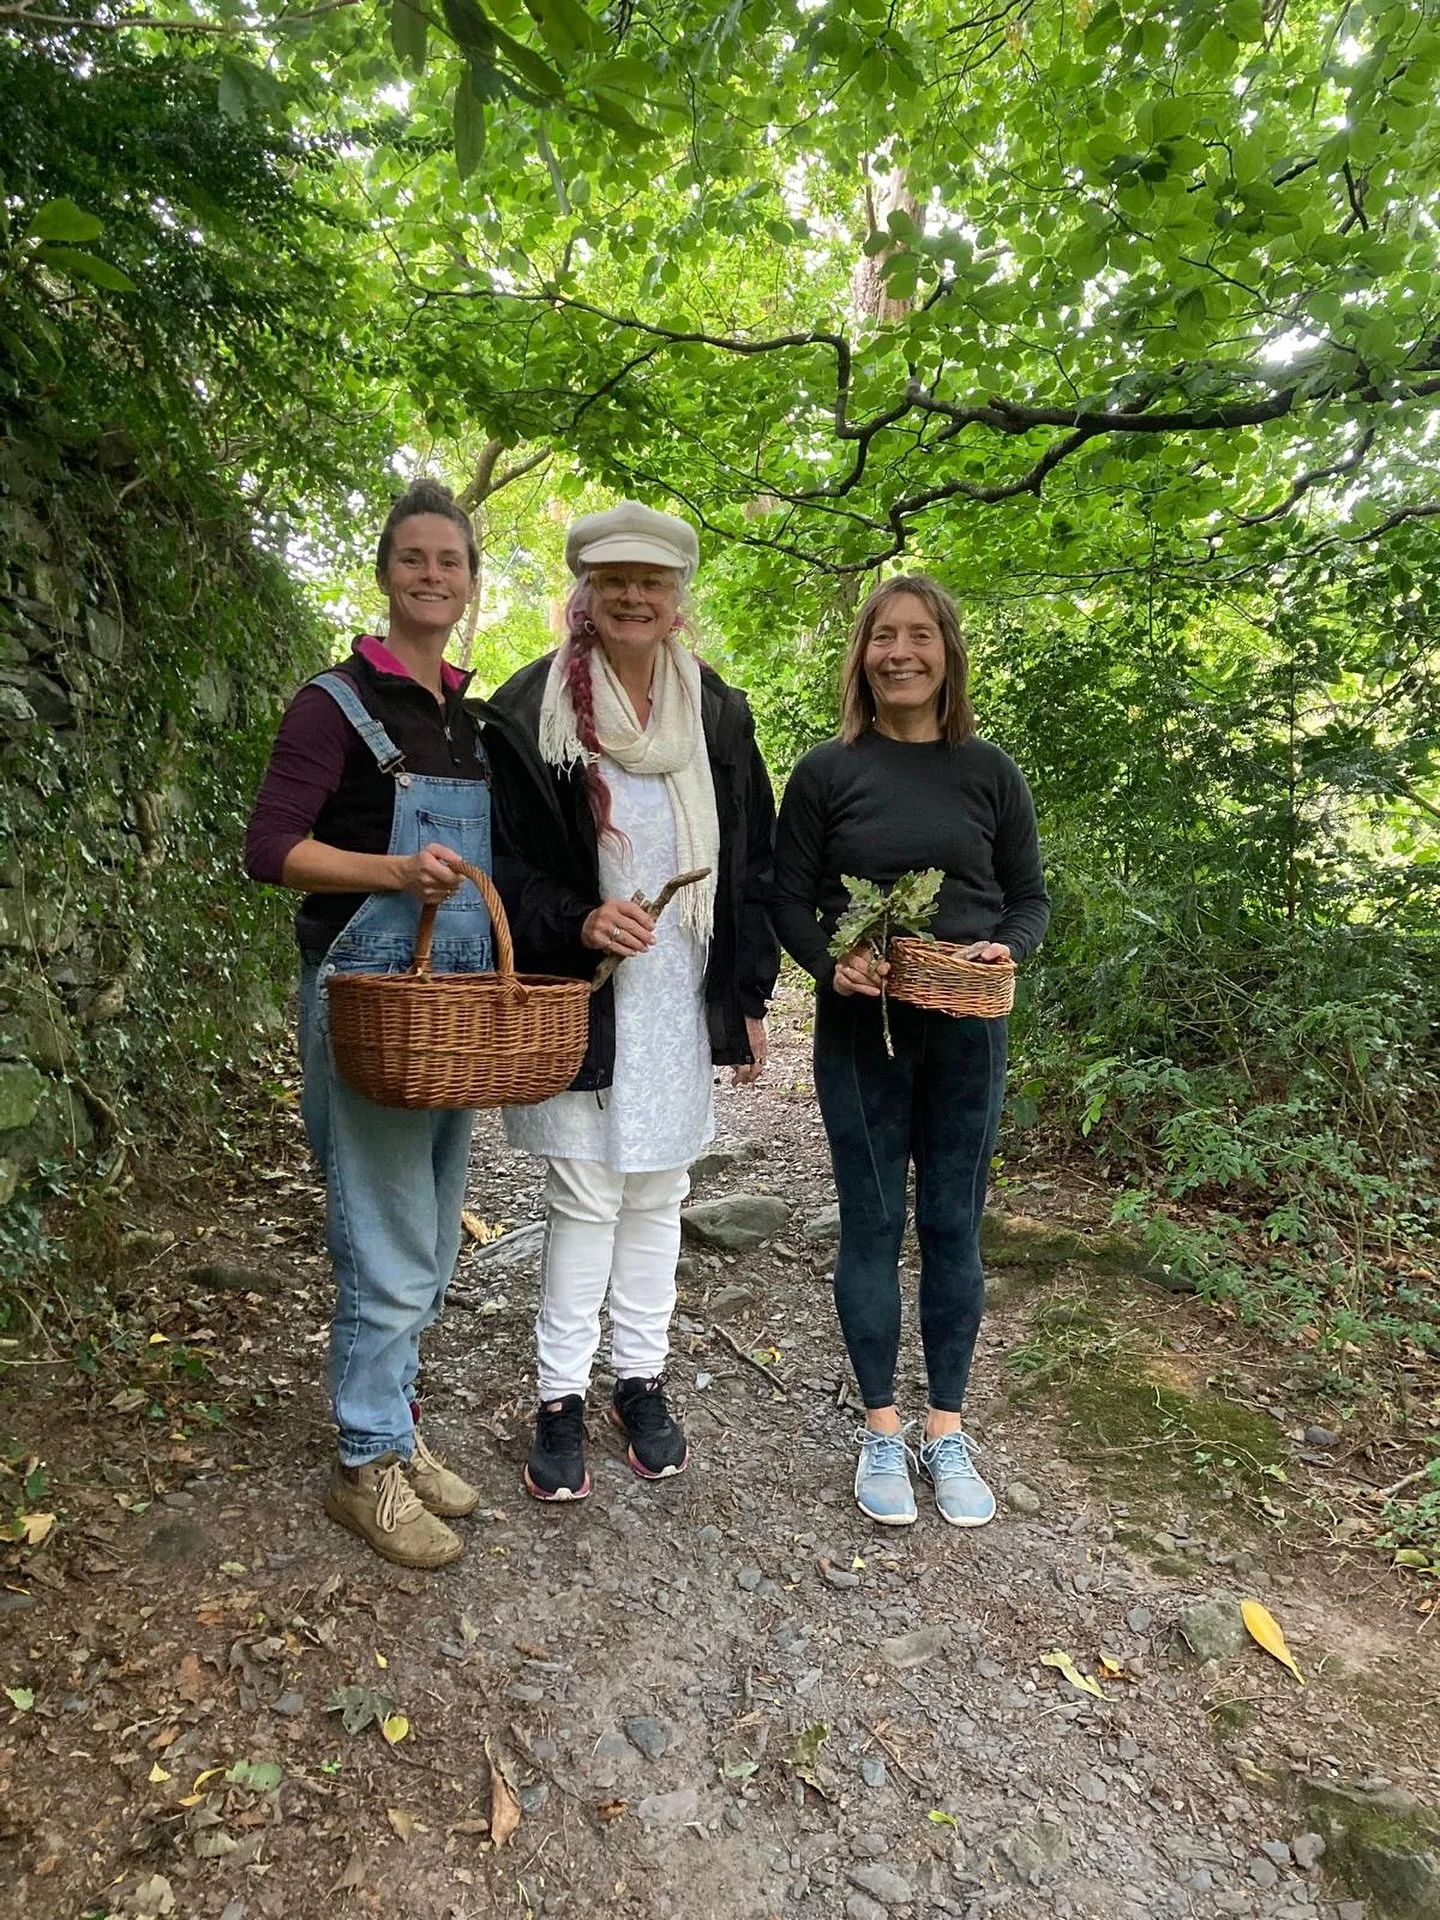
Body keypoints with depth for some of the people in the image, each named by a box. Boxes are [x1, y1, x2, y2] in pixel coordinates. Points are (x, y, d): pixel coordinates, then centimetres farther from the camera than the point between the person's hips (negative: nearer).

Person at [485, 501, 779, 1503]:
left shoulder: (718, 714, 5)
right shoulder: (530, 711, -5)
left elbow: (751, 864, 9)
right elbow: (503, 861, -4)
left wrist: (751, 996, 7)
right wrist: (576, 922, -21)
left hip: (682, 999, 3)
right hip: (579, 996, -3)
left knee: (657, 1196, 13)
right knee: (583, 1199, 3)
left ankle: (643, 1382, 30)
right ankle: (561, 1400, 21)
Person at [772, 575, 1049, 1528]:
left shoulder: (989, 770, 3)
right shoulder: (828, 771, -1)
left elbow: (1031, 895, 7)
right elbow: (789, 900, 0)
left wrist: (1004, 949, -14)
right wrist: (832, 961, -19)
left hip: (966, 1034, 1)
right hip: (859, 1031, -1)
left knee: (953, 1228, 9)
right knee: (871, 1226, 7)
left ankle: (947, 1429, 27)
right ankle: (882, 1428, 25)